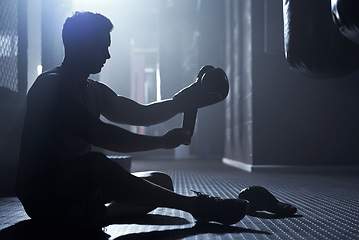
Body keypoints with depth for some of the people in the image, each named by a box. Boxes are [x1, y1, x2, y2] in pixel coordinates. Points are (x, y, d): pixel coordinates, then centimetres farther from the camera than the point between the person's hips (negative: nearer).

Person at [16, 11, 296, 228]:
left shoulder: (94, 91, 16)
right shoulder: (50, 84, -14)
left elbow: (140, 114, 13)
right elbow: (97, 134, -25)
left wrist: (185, 100, -2)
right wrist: (161, 141, -23)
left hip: (76, 184, 9)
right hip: (41, 192, -9)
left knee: (161, 181, 1)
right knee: (96, 164, -39)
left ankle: (96, 213, -25)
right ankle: (194, 205, -30)